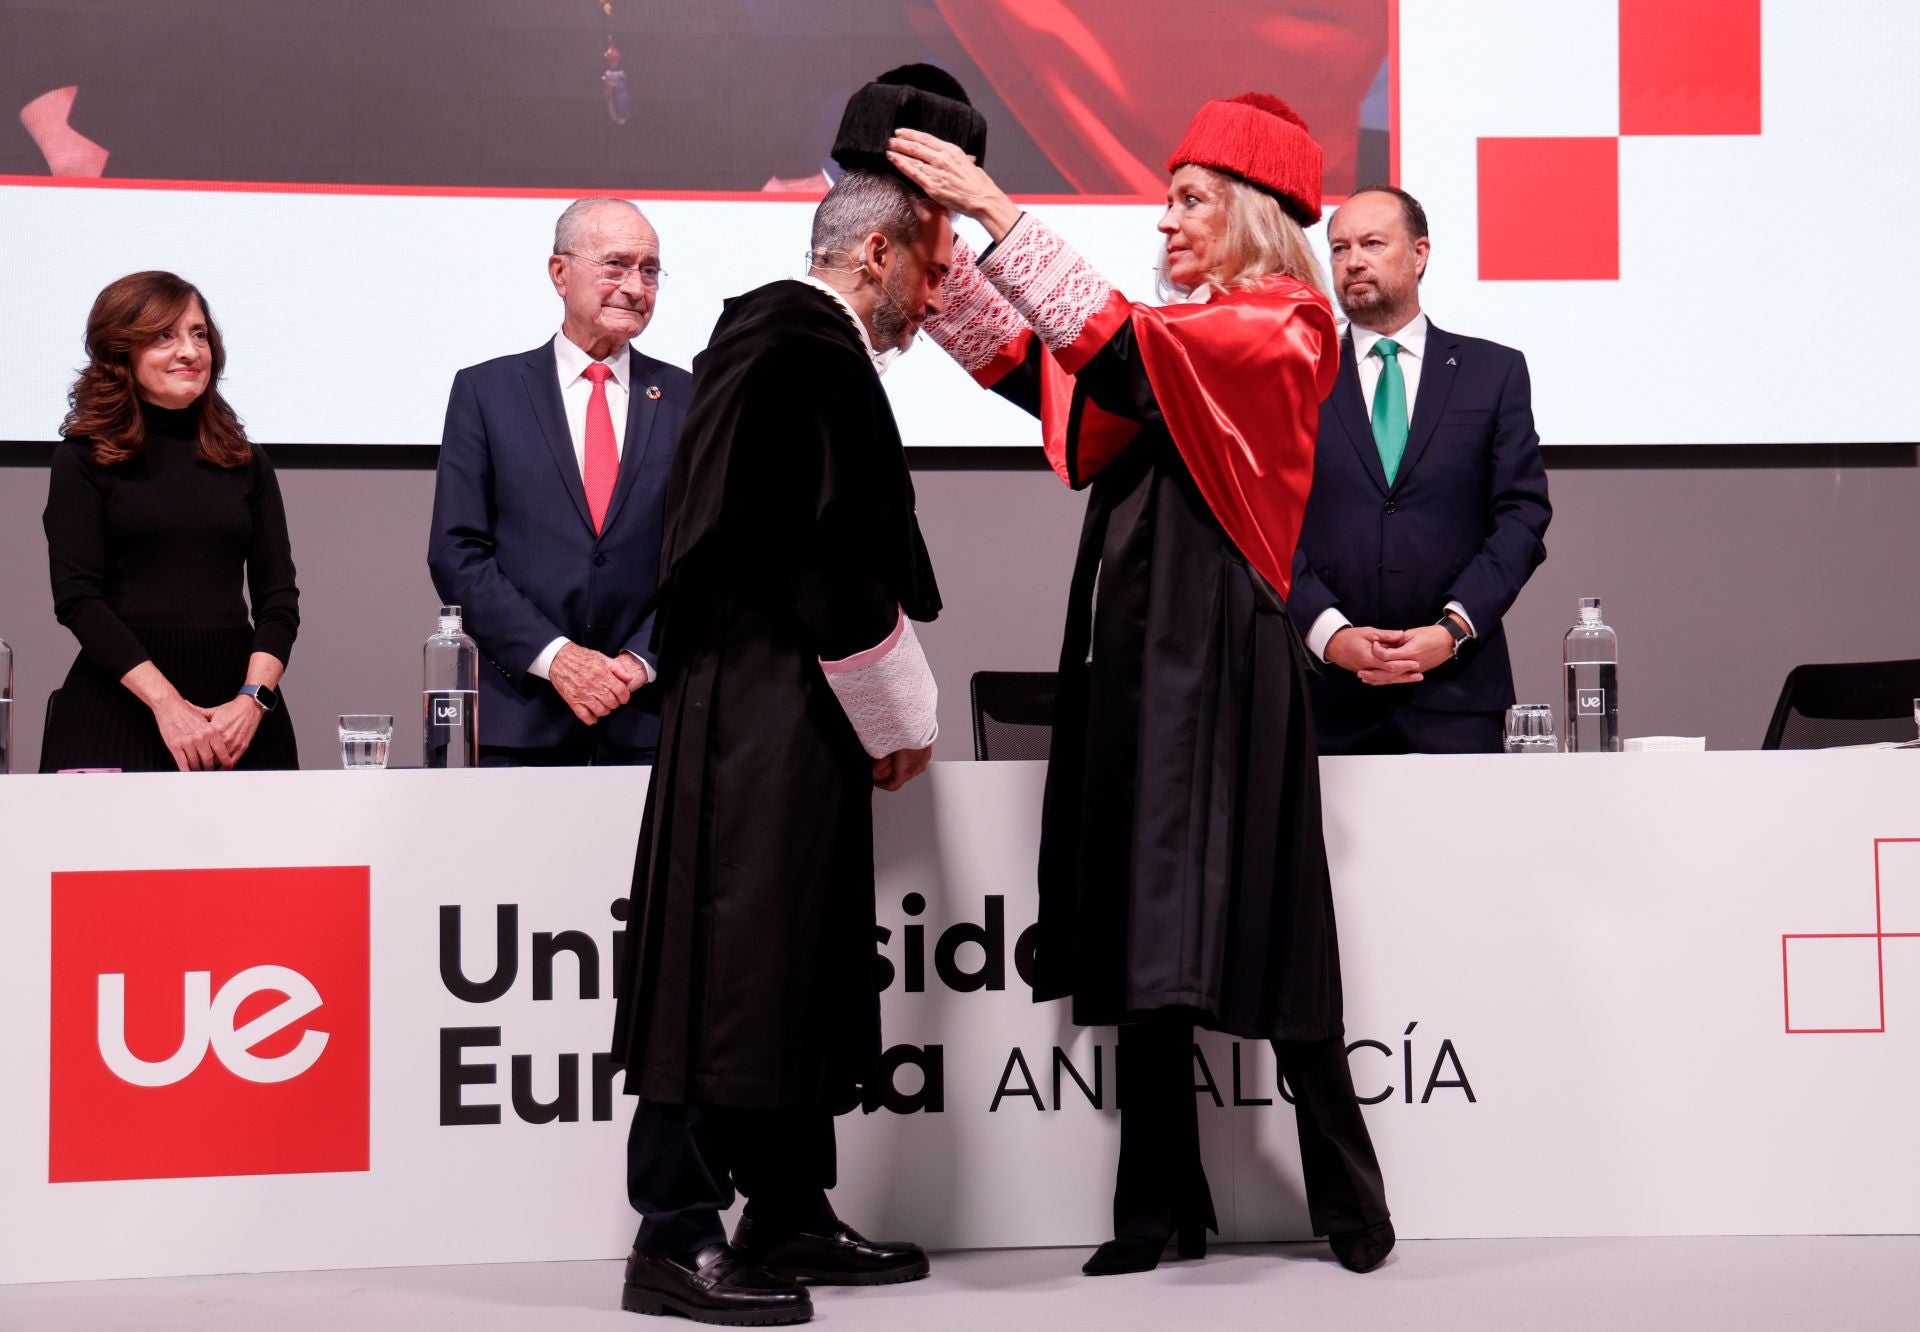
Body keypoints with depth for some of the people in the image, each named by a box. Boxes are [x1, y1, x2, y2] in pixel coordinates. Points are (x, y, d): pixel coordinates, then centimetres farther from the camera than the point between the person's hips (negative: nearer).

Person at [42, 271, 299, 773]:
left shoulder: (246, 461, 12)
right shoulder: (84, 459, 3)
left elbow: (279, 598, 7)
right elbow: (77, 597, -5)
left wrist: (253, 700, -10)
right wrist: (166, 703, -15)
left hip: (237, 711, 3)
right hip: (117, 707, -2)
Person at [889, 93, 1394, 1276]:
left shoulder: (1277, 335, -6)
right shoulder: (1185, 331, 16)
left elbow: (1123, 350, -20)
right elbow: (1021, 362, 14)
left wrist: (998, 212, -20)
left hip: (1219, 661, -8)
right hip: (1130, 656, 8)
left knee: (1255, 943, -4)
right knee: (1145, 941, 8)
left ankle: (1351, 1205, 9)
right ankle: (1162, 1208, 16)